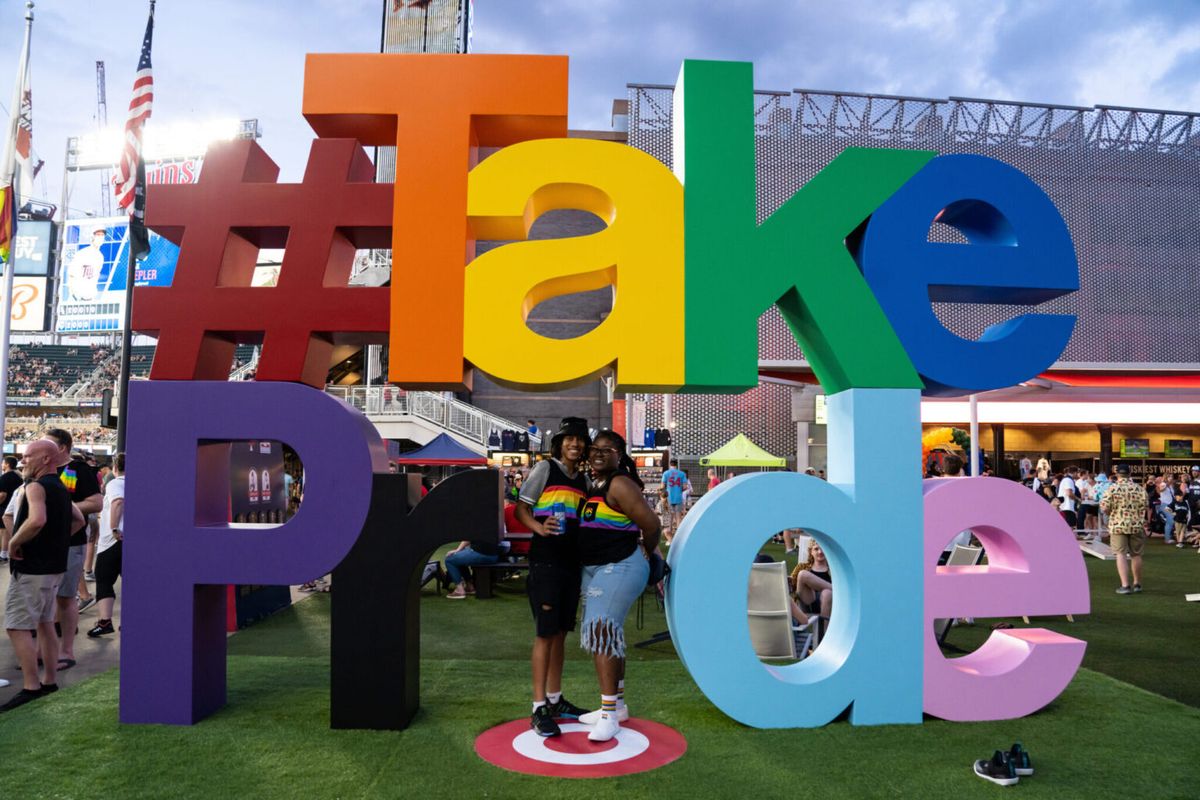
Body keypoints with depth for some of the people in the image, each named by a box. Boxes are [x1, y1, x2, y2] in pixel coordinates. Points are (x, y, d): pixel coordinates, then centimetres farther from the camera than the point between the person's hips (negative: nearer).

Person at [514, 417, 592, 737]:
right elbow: (521, 508, -5)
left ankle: (555, 699, 24)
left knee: (560, 632, 13)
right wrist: (540, 527, -23)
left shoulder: (584, 479, 13)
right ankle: (539, 708, 0)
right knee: (545, 633, -6)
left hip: (572, 561, 6)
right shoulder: (545, 468, -3)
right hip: (545, 561, -6)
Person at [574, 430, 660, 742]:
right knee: (606, 634, 16)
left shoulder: (620, 484, -17)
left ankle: (609, 714, -6)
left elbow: (651, 524, -19)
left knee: (601, 630, -13)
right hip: (594, 568, 10)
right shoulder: (594, 485, 11)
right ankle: (617, 704, 29)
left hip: (619, 567, -10)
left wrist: (647, 553, -5)